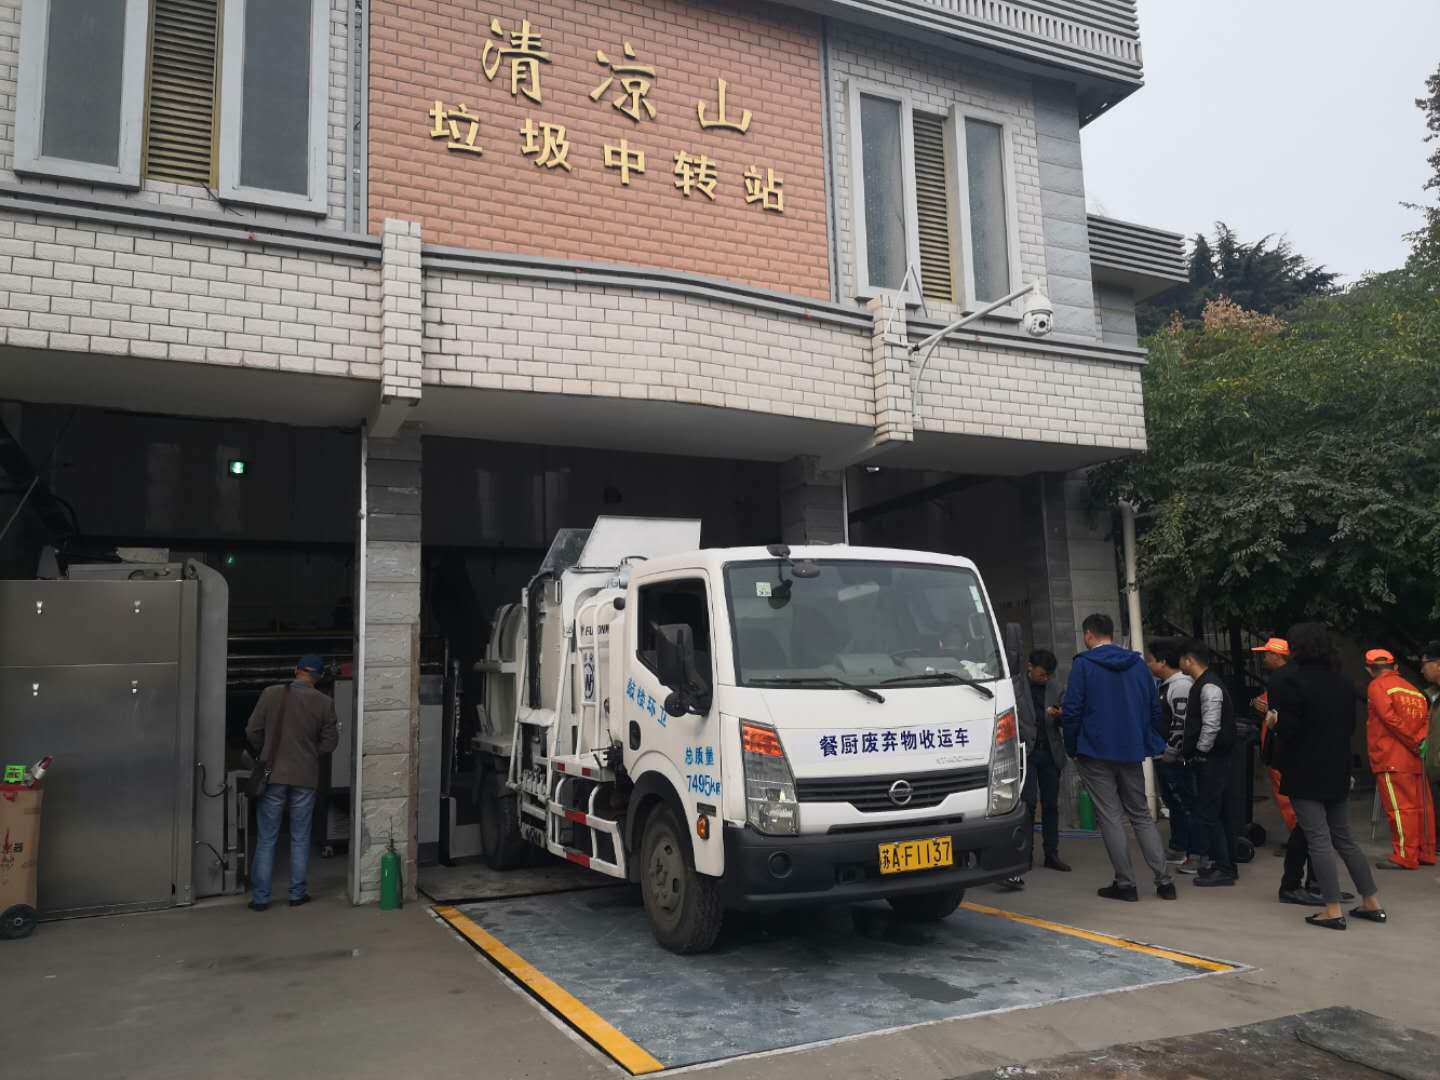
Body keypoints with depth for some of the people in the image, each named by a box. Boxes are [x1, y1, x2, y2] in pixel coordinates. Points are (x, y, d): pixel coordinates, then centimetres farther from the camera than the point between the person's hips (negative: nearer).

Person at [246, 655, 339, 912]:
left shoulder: (271, 694, -5)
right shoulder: (324, 703, -5)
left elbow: (252, 732, -2)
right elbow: (329, 743, -1)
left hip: (273, 775, 0)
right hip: (305, 777, 0)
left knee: (266, 839, 8)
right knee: (300, 839, 11)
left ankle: (260, 897, 11)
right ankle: (297, 894, 16)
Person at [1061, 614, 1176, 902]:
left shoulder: (1084, 664, -8)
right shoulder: (1138, 664, 8)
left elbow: (1071, 711, -12)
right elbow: (1155, 708, 10)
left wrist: (1073, 748, 0)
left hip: (1096, 753, -5)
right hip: (1132, 753, 5)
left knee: (1111, 818, 3)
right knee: (1141, 816, 14)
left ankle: (1125, 883, 5)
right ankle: (1164, 880, 11)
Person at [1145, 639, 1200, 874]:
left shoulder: (1181, 685, -16)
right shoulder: (1161, 685, 13)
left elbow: (1182, 723, -21)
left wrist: (1170, 752, -16)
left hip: (1174, 758, -10)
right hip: (1162, 757, 10)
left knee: (1187, 805, -5)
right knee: (1173, 804, 18)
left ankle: (1196, 855, -1)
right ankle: (1178, 849, 28)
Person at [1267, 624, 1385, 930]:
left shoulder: (1292, 684, -15)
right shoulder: (1344, 684, 7)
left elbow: (1287, 730, -17)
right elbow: (1350, 725, 15)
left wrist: (1273, 722, 3)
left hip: (1305, 775, -7)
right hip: (1337, 772, 7)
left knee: (1319, 840, -3)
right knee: (1344, 838, 17)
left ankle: (1333, 911, -2)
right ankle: (1372, 903, 20)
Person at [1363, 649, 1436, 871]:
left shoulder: (1376, 686, -4)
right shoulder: (1413, 689, 16)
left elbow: (1390, 718, -14)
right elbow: (1425, 718, 9)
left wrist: (1413, 744, -9)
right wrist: (1419, 743, 4)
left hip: (1392, 759, -7)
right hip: (1416, 760, 7)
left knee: (1400, 808, -6)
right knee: (1421, 806, 11)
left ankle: (1405, 856, -5)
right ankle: (1425, 853, 18)